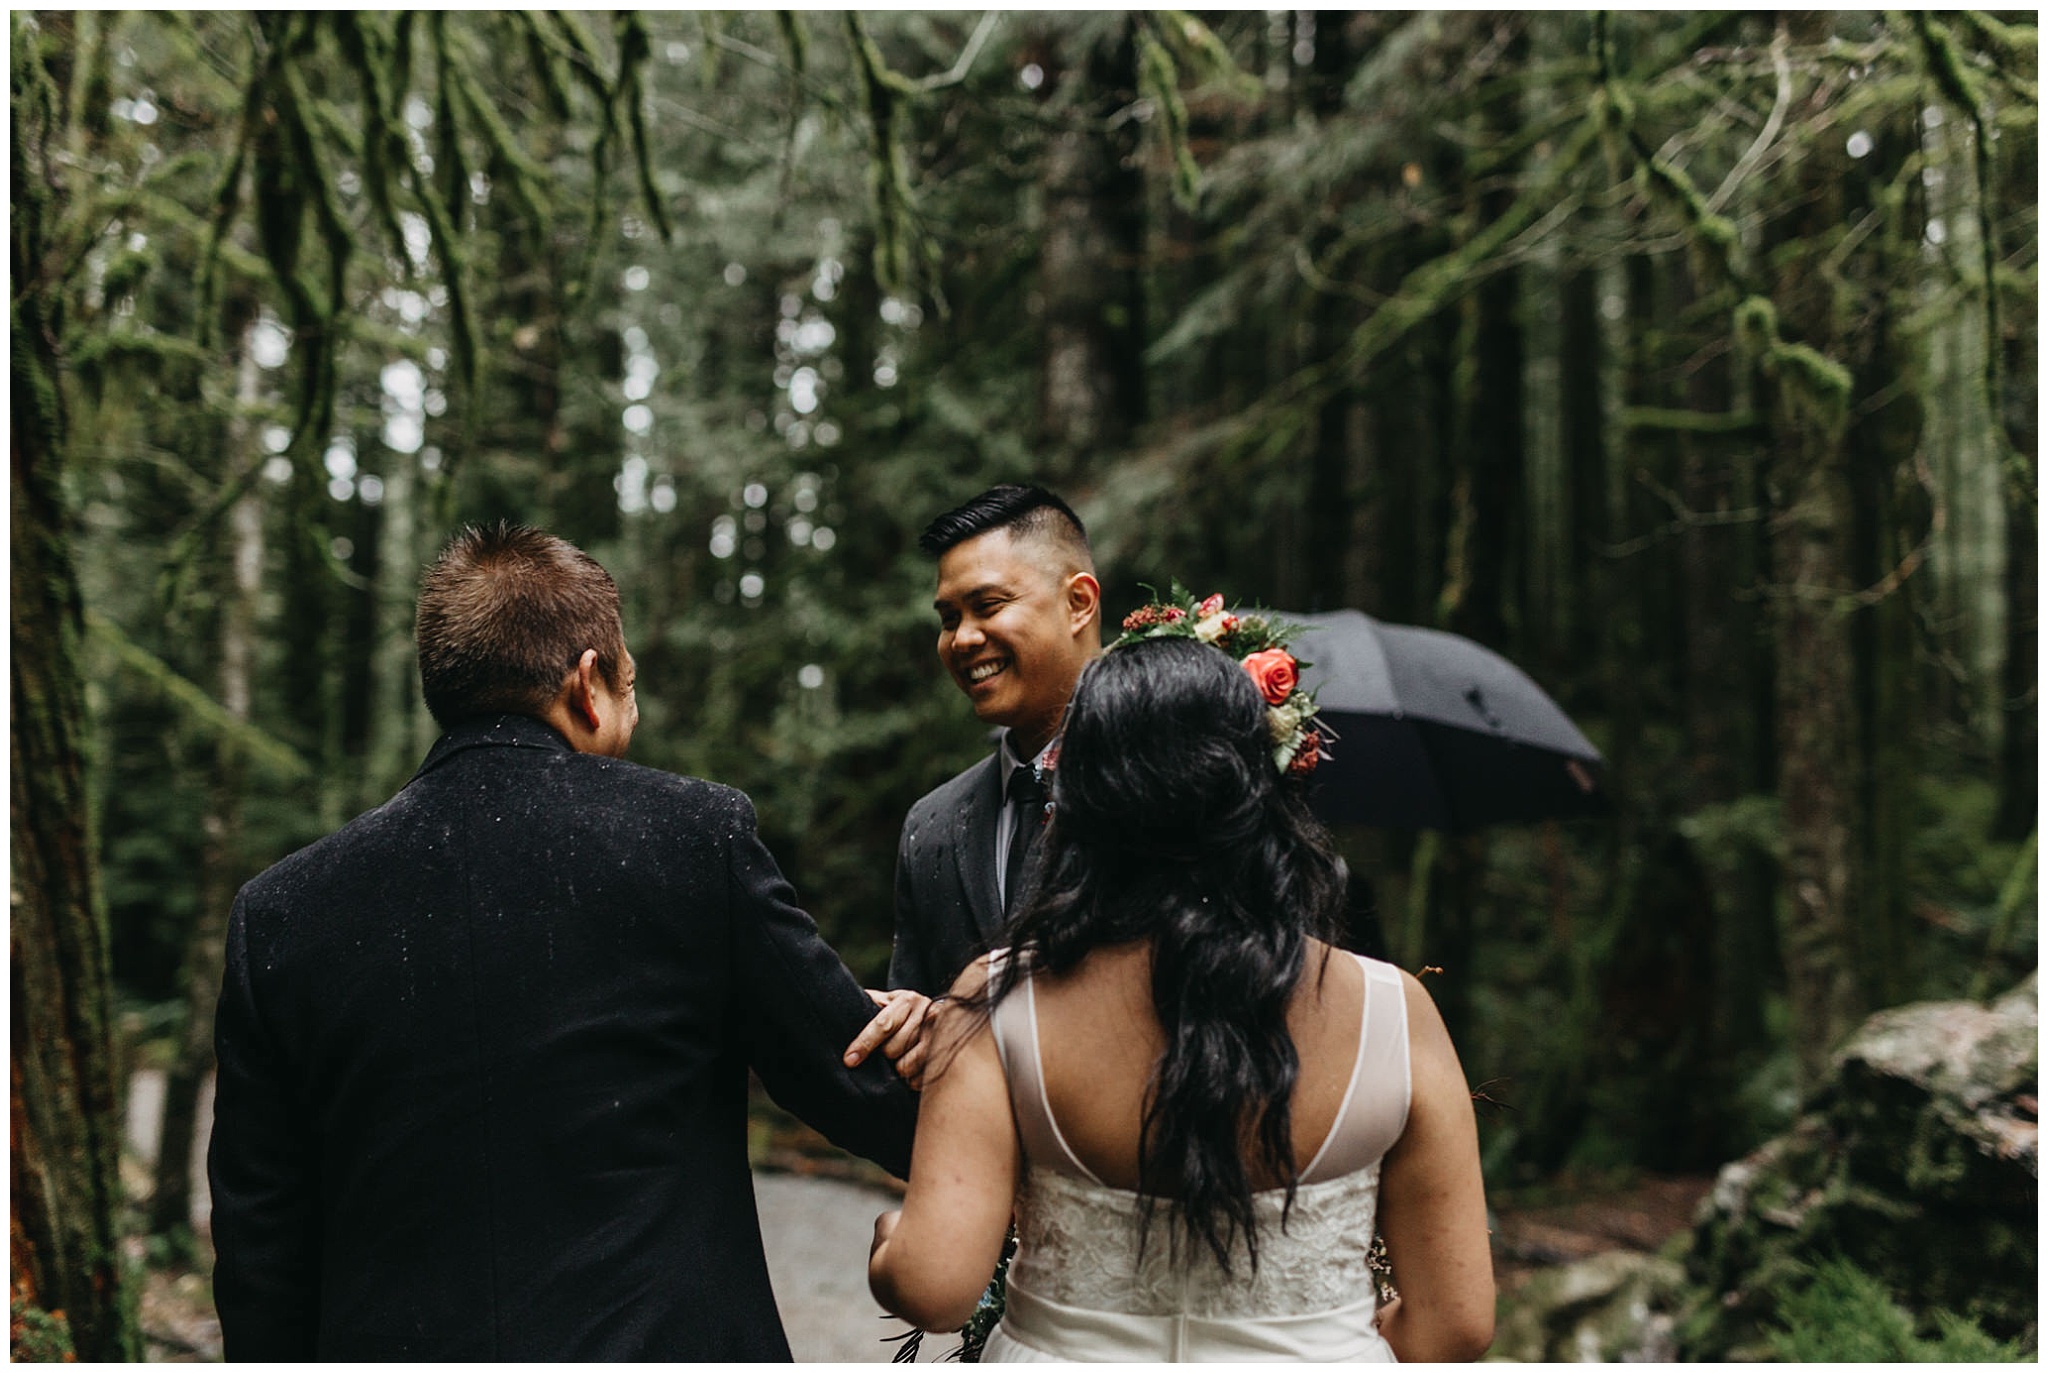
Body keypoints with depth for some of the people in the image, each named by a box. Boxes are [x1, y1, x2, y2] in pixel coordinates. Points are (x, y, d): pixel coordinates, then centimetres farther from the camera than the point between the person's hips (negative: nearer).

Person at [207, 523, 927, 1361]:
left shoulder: (277, 912, 1)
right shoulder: (696, 836, -7)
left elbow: (257, 1245, 5)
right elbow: (851, 1083, 0)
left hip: (390, 1347, 3)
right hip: (667, 1340, -2)